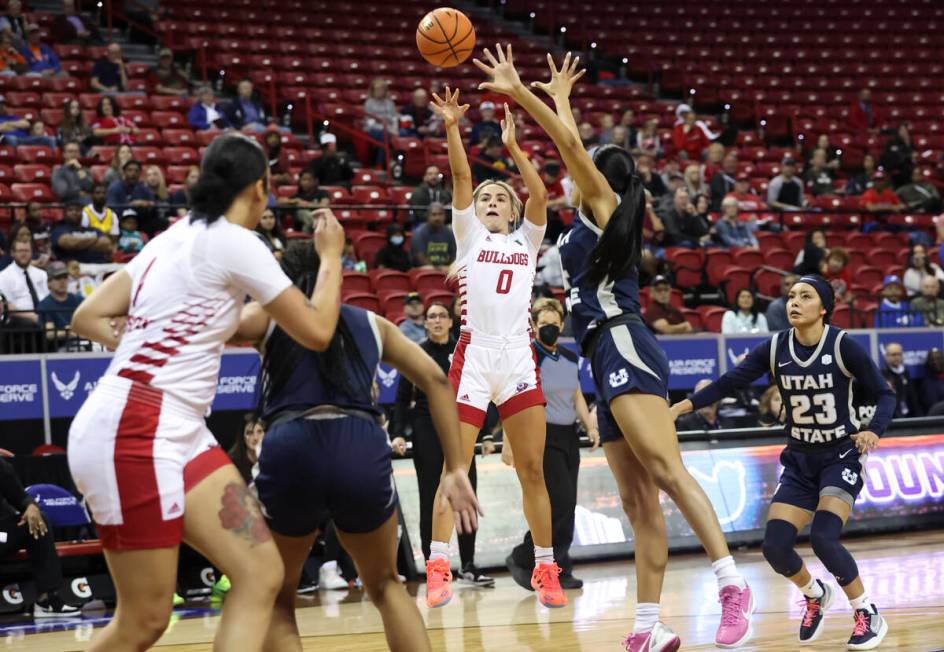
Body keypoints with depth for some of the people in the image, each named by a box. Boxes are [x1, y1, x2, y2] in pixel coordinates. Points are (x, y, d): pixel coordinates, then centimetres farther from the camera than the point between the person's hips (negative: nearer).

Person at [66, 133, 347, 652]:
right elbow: (316, 331, -2)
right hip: (135, 433, -9)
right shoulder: (234, 242, -7)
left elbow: (88, 318, 16)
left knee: (262, 575, -2)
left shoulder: (175, 237, 17)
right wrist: (331, 256, 12)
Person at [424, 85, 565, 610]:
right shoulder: (469, 235, 13)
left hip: (518, 358, 2)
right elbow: (461, 178, 0)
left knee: (533, 470, 3)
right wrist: (451, 128, -12)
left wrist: (513, 147, -7)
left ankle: (546, 570, 9)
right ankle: (438, 567, -9)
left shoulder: (527, 240, 16)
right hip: (474, 355, -2)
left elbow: (540, 196, 0)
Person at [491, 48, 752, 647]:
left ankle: (732, 586, -32)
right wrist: (558, 97, 48)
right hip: (610, 356, 9)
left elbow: (572, 145, -7)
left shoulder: (605, 204, 5)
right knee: (639, 501, 2)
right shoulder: (593, 219, 24)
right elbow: (573, 147, 39)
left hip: (623, 344, -9)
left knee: (665, 470, -22)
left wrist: (519, 91, -3)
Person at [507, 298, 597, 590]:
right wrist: (510, 443, -17)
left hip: (569, 437, 7)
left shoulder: (569, 358, 11)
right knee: (561, 503, -15)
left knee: (566, 508, 5)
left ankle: (559, 570, 9)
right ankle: (522, 559, -3)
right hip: (542, 438, -7)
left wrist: (590, 426, 9)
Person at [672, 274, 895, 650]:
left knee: (823, 537, -24)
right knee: (775, 545, -9)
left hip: (841, 457, -4)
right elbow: (731, 382, -5)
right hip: (800, 461, 4)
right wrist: (683, 406, -18)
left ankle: (868, 615, -3)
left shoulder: (843, 347, -14)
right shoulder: (775, 349, -5)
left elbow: (884, 396, -9)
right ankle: (815, 595, 24)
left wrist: (873, 431, -28)